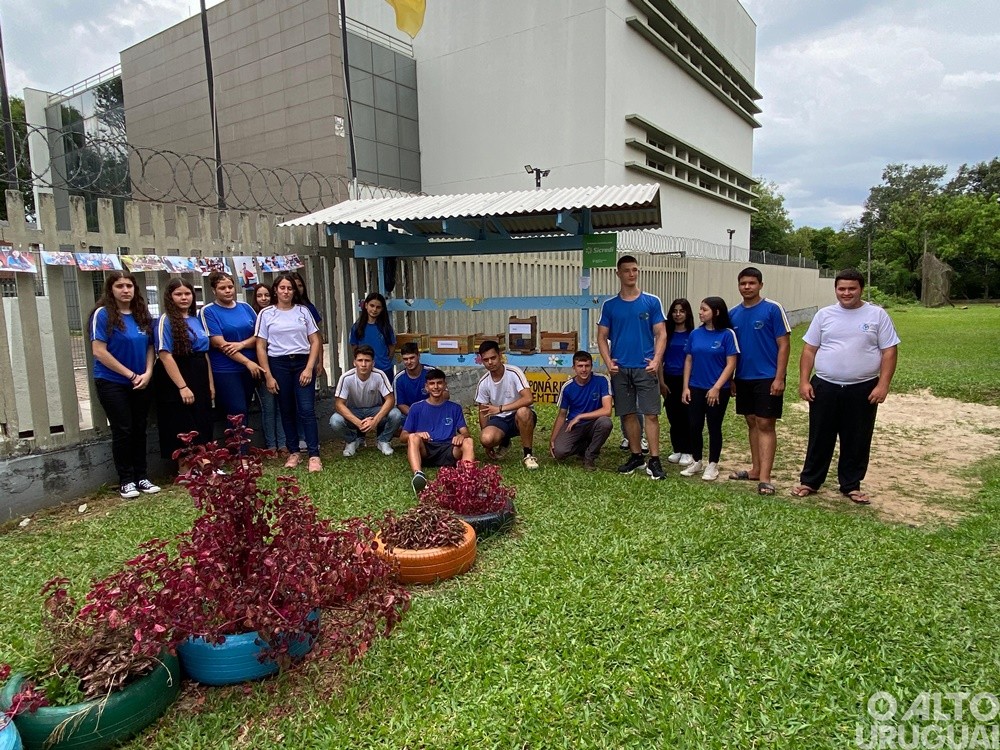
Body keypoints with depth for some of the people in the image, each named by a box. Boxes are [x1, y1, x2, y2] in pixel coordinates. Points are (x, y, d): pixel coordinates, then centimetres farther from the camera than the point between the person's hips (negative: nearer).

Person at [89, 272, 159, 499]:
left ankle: (141, 476, 19)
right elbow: (99, 352, -15)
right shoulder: (103, 314, -10)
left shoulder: (142, 314, 5)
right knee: (123, 430, 0)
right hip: (112, 383, -5)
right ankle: (126, 480, 11)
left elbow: (150, 347, 9)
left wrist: (147, 373, -7)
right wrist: (130, 374, -14)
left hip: (141, 383, 5)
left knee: (139, 429, 9)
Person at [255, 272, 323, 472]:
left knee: (306, 410, -7)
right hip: (279, 365, 0)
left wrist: (309, 368, -6)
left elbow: (315, 341, 5)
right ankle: (293, 452, 18)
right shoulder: (266, 314, 4)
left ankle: (314, 455, -6)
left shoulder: (303, 311, 7)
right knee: (287, 411, 8)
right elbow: (261, 347, 2)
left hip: (302, 363, 0)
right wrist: (268, 376, -3)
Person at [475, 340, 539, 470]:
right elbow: (483, 412, 5)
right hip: (499, 420, 3)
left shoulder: (514, 373, -17)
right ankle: (504, 442, 11)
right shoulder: (483, 383, -4)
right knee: (486, 439, -29)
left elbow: (529, 399, -30)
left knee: (523, 412, -40)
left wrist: (500, 408, -29)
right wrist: (488, 444, 5)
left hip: (520, 417, -3)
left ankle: (528, 455, -18)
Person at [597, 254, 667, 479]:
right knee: (628, 414, 8)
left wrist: (656, 360, -12)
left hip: (645, 368, -2)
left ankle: (654, 460, 2)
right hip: (620, 369, 2)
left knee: (650, 414, -4)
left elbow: (661, 334, 1)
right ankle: (636, 456, 21)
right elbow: (602, 337, 7)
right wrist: (608, 362, -7)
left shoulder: (652, 302, 2)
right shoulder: (609, 305, 7)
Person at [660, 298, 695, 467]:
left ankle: (687, 452, 11)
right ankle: (677, 450, 19)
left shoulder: (693, 335, -1)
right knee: (673, 416, 8)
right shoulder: (666, 334, 5)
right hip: (669, 380, 2)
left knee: (686, 416, 1)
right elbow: (660, 359, 6)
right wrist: (661, 382, 1)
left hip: (686, 379, -2)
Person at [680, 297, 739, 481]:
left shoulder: (727, 334, -8)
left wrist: (716, 387, -15)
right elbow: (688, 361, 8)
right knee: (695, 426, 8)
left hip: (717, 390, -4)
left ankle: (712, 466, 19)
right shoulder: (695, 334, 4)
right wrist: (685, 387, 2)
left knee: (714, 427, 7)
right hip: (695, 389, 4)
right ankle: (697, 462, 24)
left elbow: (731, 364, -10)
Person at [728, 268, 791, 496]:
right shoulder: (733, 314, 7)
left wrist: (779, 378, -15)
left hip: (767, 378, -5)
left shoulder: (773, 309, -8)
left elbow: (783, 345, -9)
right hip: (743, 378, 5)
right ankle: (756, 469, 25)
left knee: (765, 424, -4)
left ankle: (764, 478, -3)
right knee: (752, 423, 13)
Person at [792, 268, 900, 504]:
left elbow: (889, 352, -2)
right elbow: (809, 350, 5)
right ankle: (809, 481, 21)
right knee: (819, 438, 9)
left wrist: (883, 385, -10)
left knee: (857, 440, 9)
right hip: (825, 387, 1)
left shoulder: (877, 315, 0)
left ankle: (851, 486, 23)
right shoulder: (824, 315, 4)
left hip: (863, 389, -1)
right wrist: (804, 381, -2)